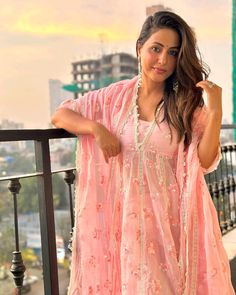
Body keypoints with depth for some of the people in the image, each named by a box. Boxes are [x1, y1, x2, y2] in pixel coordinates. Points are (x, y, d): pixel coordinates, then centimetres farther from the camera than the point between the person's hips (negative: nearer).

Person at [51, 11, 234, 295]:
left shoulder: (188, 103, -3)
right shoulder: (116, 96, 0)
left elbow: (205, 162, -11)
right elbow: (60, 115, 5)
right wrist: (96, 128, -13)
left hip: (171, 217, -1)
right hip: (128, 215, 1)